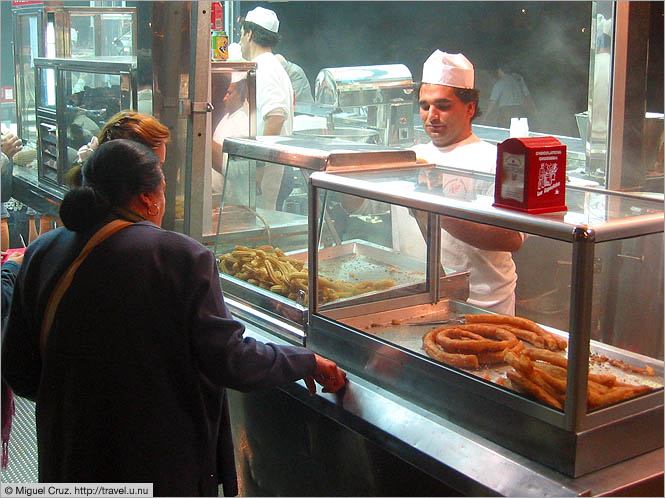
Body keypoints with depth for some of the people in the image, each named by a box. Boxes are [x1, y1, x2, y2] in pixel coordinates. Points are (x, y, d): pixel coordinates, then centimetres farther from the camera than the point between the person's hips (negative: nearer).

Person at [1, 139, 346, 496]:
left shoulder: (40, 255, -2)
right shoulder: (182, 257, -18)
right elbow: (229, 361, -18)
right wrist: (307, 362, -2)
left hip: (66, 464, 5)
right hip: (165, 467, -4)